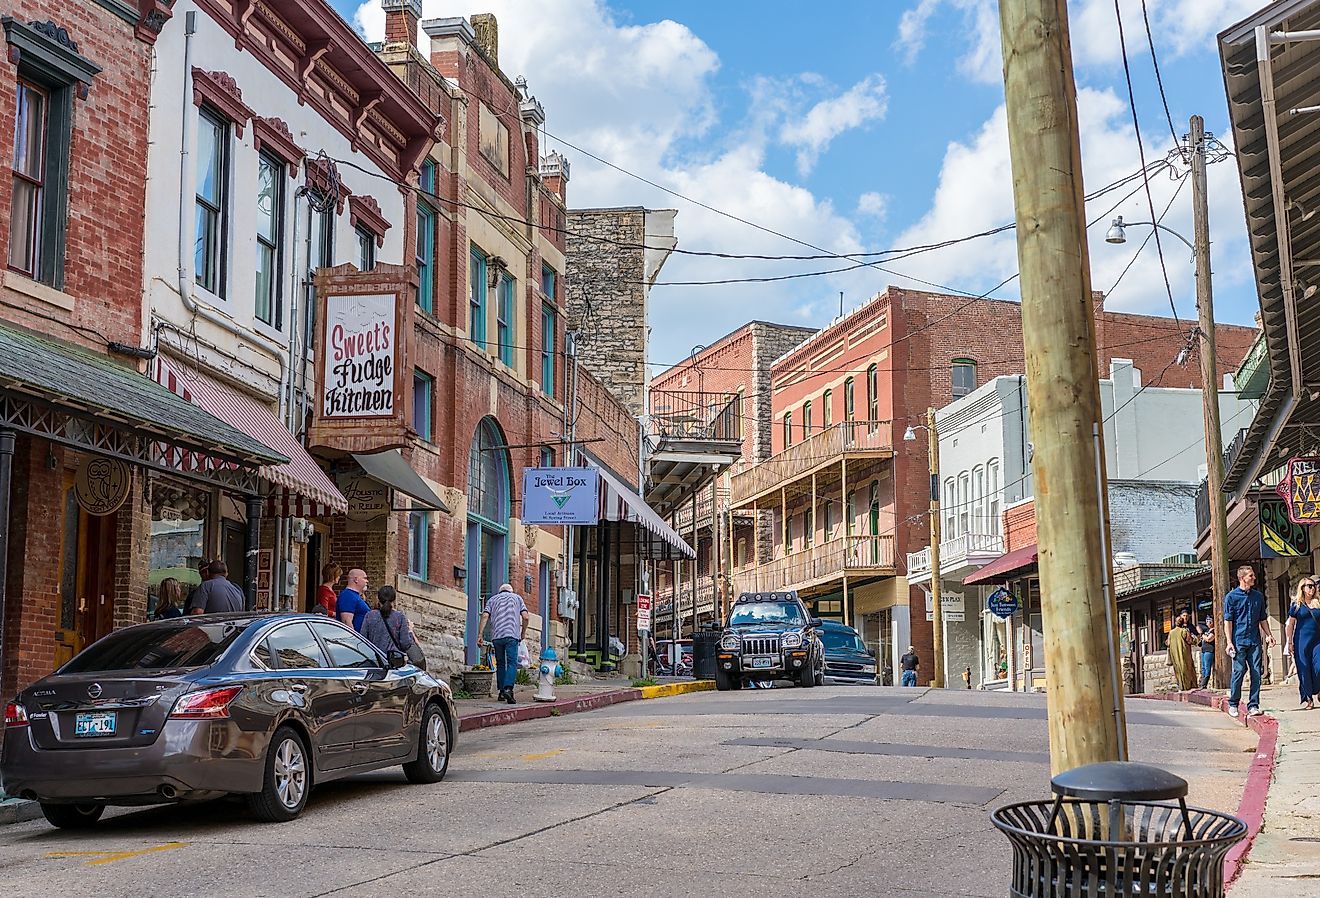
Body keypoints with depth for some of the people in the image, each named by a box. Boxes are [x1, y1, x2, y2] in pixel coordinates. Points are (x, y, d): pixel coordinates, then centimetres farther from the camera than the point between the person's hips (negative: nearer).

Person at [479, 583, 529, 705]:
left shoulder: (492, 599, 20)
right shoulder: (517, 597, 18)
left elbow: (485, 616, 4)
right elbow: (526, 617, 6)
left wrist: (480, 635, 0)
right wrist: (523, 633, 18)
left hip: (496, 635, 2)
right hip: (512, 635, -2)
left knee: (500, 664, 12)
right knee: (512, 663, -8)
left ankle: (502, 692, 13)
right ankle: (508, 688, -27)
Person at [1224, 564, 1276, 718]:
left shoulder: (1258, 596, 12)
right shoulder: (1231, 596, -2)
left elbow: (1262, 619, 21)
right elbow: (1228, 621, -4)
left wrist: (1268, 634, 9)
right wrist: (1229, 642, -10)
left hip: (1255, 641, 4)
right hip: (1239, 640, -4)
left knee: (1256, 673, 0)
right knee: (1239, 671, -4)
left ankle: (1253, 705, 6)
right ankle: (1233, 704, 9)